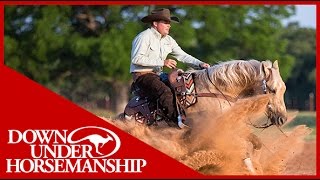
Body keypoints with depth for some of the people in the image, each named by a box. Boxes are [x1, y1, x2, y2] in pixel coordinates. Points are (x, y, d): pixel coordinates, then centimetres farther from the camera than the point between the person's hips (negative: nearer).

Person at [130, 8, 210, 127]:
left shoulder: (168, 40, 14)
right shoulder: (144, 37, -11)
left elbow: (182, 55, 14)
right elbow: (136, 59, -21)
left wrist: (200, 64, -3)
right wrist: (162, 62, -24)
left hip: (157, 75, 9)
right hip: (142, 75, -9)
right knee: (166, 93, -31)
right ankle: (178, 123, -33)